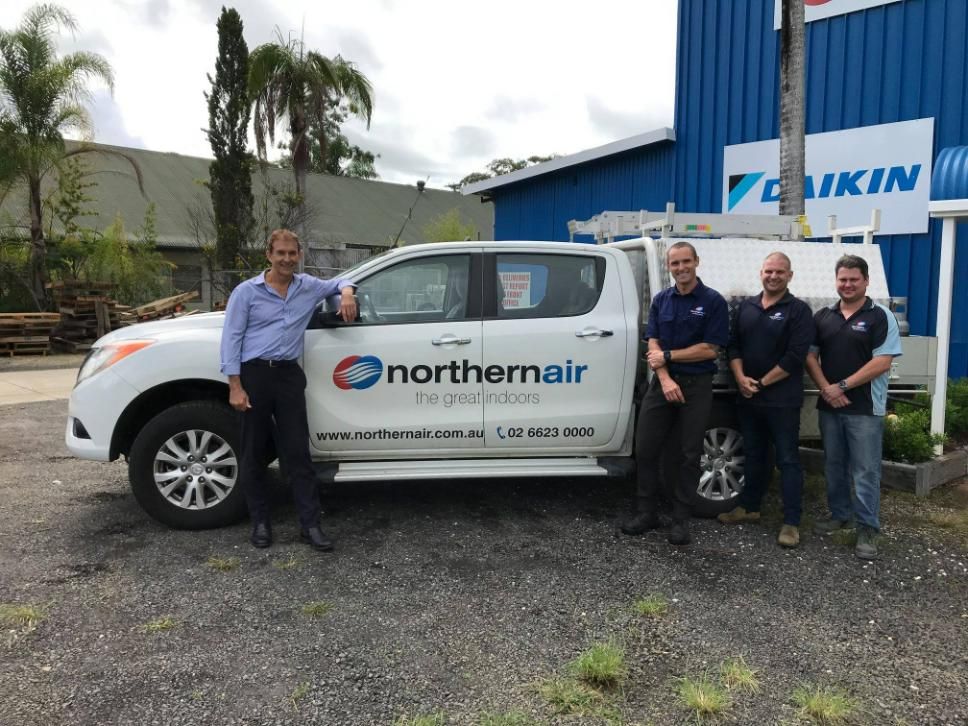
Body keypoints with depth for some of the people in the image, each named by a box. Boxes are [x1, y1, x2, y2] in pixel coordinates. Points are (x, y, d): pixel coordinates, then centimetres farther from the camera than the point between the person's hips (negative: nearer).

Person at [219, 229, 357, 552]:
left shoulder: (309, 287, 9)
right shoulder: (247, 291, -1)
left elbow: (339, 282, 28)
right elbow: (231, 338, -4)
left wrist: (347, 294, 3)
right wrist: (235, 387, -11)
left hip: (289, 374, 2)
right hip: (254, 374, -2)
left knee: (298, 452, 2)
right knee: (253, 453, 6)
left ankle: (310, 524, 7)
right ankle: (260, 523, 20)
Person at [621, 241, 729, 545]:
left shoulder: (713, 301, -4)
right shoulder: (660, 300, 8)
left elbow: (710, 349, -10)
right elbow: (653, 346, 2)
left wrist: (668, 355, -9)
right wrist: (665, 380, -12)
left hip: (697, 386, -3)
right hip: (662, 383, 4)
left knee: (689, 454, 4)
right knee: (645, 448, 3)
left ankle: (680, 518, 15)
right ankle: (647, 512, 16)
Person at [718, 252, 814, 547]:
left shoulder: (799, 310, -5)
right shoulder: (746, 307, 11)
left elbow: (794, 357, -13)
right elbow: (732, 346, 8)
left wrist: (762, 383, -12)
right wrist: (741, 378, -7)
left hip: (783, 400, -5)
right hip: (747, 398, 5)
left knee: (787, 460, 0)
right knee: (753, 454, 17)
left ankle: (791, 523, 6)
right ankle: (749, 507, 30)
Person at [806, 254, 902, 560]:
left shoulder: (881, 317, -4)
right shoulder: (822, 317, 9)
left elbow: (882, 362, -12)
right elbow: (810, 356, 6)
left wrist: (843, 386, -15)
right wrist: (826, 388, -9)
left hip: (865, 408, -4)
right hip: (829, 406, 5)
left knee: (865, 470, -1)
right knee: (834, 465, 14)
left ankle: (867, 529, 7)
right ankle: (840, 514, 29)